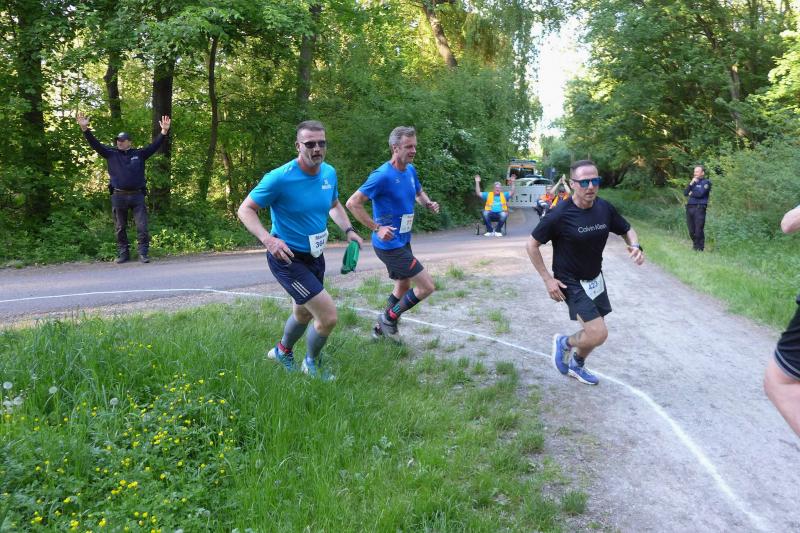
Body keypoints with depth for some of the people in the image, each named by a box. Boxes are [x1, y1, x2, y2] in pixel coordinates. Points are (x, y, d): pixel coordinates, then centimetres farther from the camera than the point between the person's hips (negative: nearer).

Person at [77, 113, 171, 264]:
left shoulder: (139, 154, 7)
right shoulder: (111, 153, 9)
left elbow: (154, 145, 0)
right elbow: (95, 144, 3)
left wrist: (164, 131, -12)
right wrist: (85, 129, -9)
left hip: (137, 196, -1)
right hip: (118, 196, 1)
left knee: (142, 226, -4)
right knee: (120, 228, 7)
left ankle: (143, 253, 1)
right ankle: (123, 253, 15)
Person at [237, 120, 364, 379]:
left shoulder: (329, 173, -3)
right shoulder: (280, 178, -22)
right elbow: (245, 209, -15)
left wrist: (348, 230, 0)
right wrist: (268, 239, -31)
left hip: (314, 256, 7)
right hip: (287, 258, -7)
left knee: (303, 313, 26)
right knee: (329, 316, -14)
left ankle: (282, 351, 56)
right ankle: (312, 364, 16)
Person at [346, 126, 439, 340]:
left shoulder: (410, 170, 5)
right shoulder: (383, 175, -21)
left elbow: (419, 192, 25)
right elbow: (352, 203, -20)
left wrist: (429, 203, 2)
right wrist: (377, 228, -23)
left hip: (403, 241, 9)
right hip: (389, 244, -9)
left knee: (403, 287, 22)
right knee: (427, 286, -8)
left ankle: (381, 328, 39)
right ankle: (389, 319, 9)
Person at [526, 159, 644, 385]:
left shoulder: (604, 208, -8)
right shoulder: (560, 214, -23)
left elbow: (627, 230, 9)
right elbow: (532, 245, -13)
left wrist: (635, 246, -14)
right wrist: (547, 279, -16)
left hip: (595, 279, 6)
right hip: (571, 282, -6)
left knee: (593, 333, 18)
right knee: (599, 334, -16)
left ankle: (577, 365, 47)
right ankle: (564, 342, 15)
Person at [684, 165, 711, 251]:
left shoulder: (706, 182, 1)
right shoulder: (693, 182, 22)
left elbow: (700, 194, -13)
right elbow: (685, 193, 12)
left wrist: (691, 193, 5)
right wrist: (691, 183, 0)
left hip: (699, 208, -6)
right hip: (689, 207, 6)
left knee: (699, 230, -8)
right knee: (691, 230, 7)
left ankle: (699, 248, -1)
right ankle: (695, 245, 21)